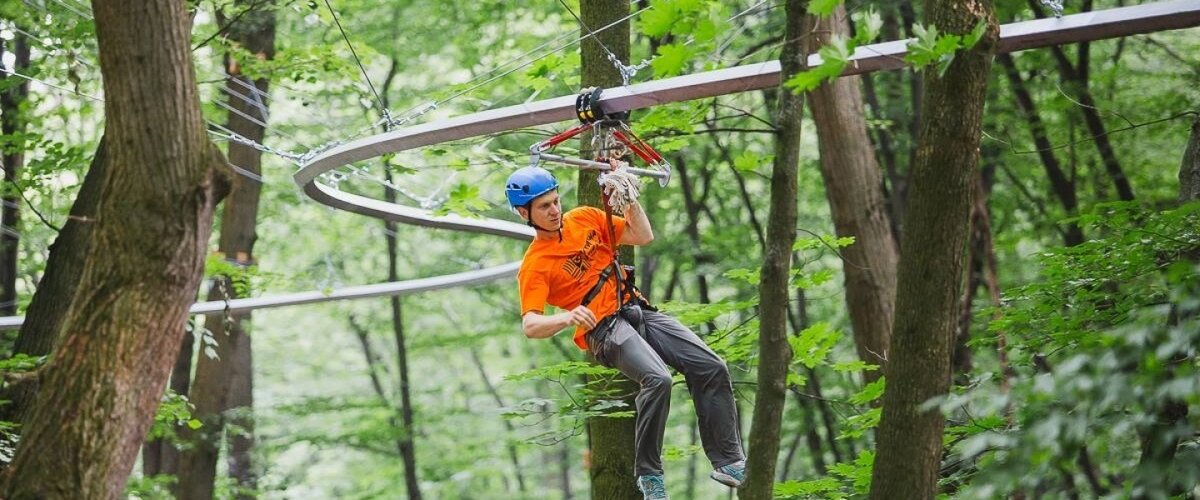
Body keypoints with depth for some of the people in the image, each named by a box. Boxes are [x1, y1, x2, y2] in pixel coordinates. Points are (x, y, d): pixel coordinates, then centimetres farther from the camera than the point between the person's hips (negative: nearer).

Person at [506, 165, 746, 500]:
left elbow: (643, 236, 14)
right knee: (658, 379, -32)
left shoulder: (585, 218, 10)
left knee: (712, 368, -8)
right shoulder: (535, 266, -6)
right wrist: (568, 317, -37)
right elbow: (530, 326, -18)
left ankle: (728, 461, -1)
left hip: (638, 311, 6)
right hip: (604, 330, -6)